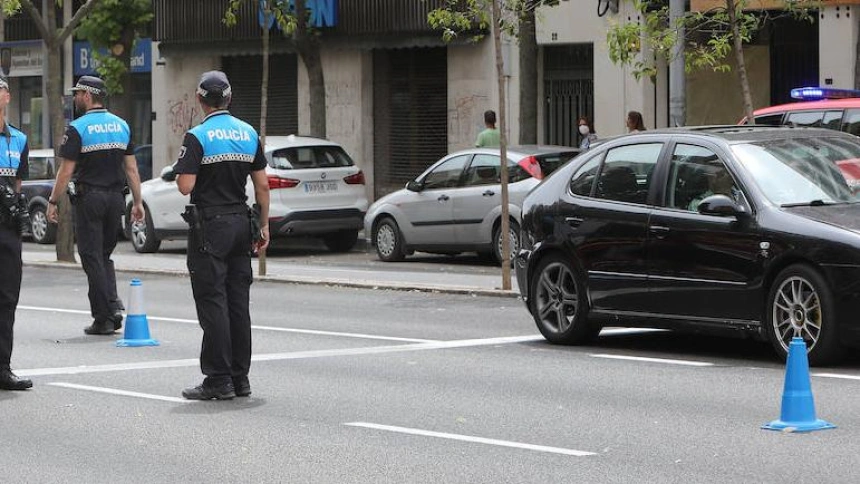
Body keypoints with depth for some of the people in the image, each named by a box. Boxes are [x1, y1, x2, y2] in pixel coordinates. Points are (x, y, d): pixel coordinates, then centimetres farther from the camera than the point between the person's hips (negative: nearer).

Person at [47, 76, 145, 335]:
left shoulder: (78, 128, -9)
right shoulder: (121, 125, 8)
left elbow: (66, 170, -11)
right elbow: (131, 168, 8)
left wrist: (53, 202, -4)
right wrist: (137, 201, 11)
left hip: (89, 197, -5)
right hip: (115, 197, 5)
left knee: (92, 258, 0)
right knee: (105, 255, 17)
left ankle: (103, 318, -2)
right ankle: (114, 307, 0)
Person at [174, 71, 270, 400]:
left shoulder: (197, 137, -11)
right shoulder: (248, 133, 6)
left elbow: (185, 186, -18)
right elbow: (262, 185, 7)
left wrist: (182, 171, 4)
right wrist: (264, 225, 14)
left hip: (210, 225, -6)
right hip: (241, 224, 6)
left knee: (212, 303, -3)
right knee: (238, 304, 10)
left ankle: (219, 381, -5)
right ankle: (240, 378, 13)